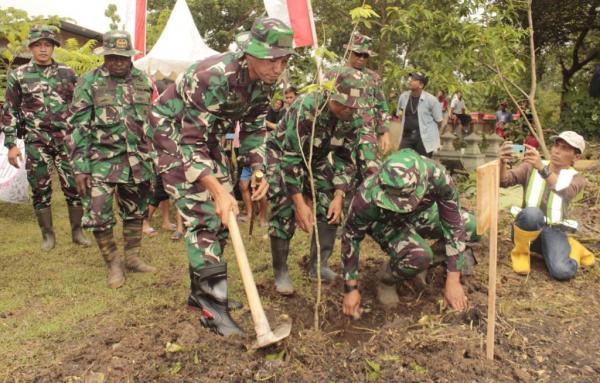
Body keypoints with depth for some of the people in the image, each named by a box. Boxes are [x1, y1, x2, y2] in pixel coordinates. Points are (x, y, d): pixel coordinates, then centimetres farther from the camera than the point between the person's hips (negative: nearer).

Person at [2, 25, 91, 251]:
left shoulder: (67, 73, 6)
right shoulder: (18, 76, 4)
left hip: (67, 140, 0)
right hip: (36, 142, 0)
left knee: (75, 186, 0)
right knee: (40, 190, 6)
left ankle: (77, 231, 15)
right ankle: (48, 235, 19)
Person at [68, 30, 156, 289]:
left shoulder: (142, 80, 6)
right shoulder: (89, 82, -6)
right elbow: (78, 128, -7)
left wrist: (155, 156, 11)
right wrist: (80, 167, -12)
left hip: (137, 160, 4)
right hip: (102, 161, -3)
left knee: (136, 212, 13)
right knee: (98, 216, -5)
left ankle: (132, 257, 30)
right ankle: (113, 264, 14)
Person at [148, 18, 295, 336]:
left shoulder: (266, 81, -10)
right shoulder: (214, 77, -34)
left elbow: (254, 128, 3)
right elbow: (190, 142, -34)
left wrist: (257, 170, -9)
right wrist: (218, 190, -40)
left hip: (206, 135, 8)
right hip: (173, 133, -8)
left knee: (223, 213, 6)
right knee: (203, 216, -15)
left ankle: (201, 291, 20)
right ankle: (212, 307, -8)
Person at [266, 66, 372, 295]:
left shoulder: (353, 117, -18)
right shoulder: (305, 108, -36)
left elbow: (344, 158, -10)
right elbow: (290, 159, -35)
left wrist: (339, 196, -19)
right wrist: (300, 203, -36)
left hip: (316, 159, 6)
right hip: (282, 154, -5)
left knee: (330, 210, -4)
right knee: (285, 212, -16)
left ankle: (318, 265, 11)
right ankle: (280, 272, 0)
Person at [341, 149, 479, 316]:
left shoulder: (436, 176, -36)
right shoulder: (368, 196, -39)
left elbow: (454, 227, -24)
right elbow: (350, 237, -22)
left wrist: (453, 281, -23)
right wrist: (350, 288, -18)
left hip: (420, 214, 3)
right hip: (385, 222, -3)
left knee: (472, 227, -15)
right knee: (418, 255, -32)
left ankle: (429, 262, 9)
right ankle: (386, 282, -1)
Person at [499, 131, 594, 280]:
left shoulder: (576, 178, 4)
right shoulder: (531, 167, 6)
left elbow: (565, 192, -21)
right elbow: (504, 181, -10)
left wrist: (542, 168, -38)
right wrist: (502, 162, -33)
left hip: (554, 232, 1)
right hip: (528, 227, -1)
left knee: (563, 272, -26)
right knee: (532, 213, -37)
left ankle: (572, 248, 10)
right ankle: (520, 251, -9)